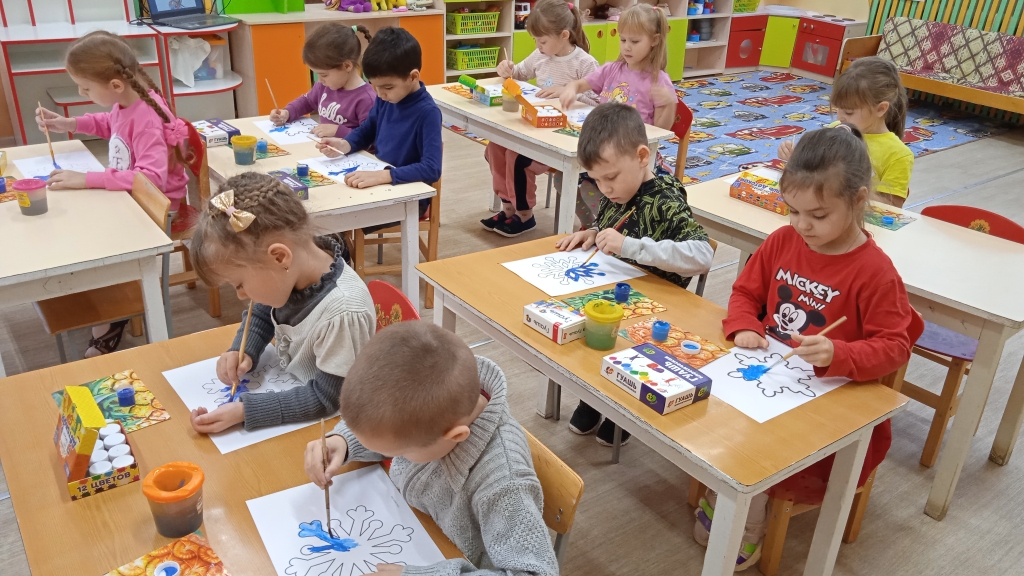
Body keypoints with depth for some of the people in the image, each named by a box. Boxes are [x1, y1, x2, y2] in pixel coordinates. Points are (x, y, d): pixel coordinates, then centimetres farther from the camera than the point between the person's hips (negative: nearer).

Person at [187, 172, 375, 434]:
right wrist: (242, 351, -9)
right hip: (287, 390, 7)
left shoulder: (342, 313, -33)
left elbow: (325, 398, -22)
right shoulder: (286, 272, -13)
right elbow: (262, 315, 9)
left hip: (324, 423, -7)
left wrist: (243, 411, -25)